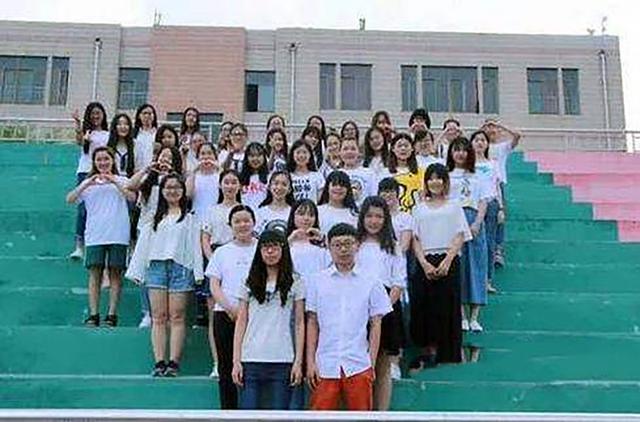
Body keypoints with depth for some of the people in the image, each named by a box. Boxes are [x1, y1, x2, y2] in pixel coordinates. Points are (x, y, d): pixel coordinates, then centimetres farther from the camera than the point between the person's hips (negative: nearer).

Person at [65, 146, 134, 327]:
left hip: (118, 235, -1)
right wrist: (87, 184, -11)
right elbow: (70, 199, 1)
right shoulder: (88, 182, 15)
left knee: (115, 273, -1)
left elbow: (132, 197, -10)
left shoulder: (122, 181, 9)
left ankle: (112, 314, 2)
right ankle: (93, 314, 1)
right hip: (94, 235, 1)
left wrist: (114, 181, -16)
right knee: (95, 273, -2)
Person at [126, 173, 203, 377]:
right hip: (157, 266, 3)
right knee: (158, 317, -1)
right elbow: (143, 244, 15)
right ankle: (159, 362, -1)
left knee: (177, 317, -4)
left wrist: (198, 272, -6)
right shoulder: (154, 218, 17)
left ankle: (173, 362, -4)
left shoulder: (190, 217, 10)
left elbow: (195, 244, 3)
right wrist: (137, 272, 8)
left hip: (180, 267, -2)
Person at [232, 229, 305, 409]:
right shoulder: (250, 282, 9)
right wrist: (236, 361, 1)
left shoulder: (295, 282, 5)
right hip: (250, 360, 1)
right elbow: (241, 322, 8)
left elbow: (299, 324, 3)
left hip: (283, 361, -1)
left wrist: (298, 361, -3)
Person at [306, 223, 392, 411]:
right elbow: (312, 323, 6)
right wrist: (310, 362, 1)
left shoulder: (371, 283, 5)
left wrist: (372, 363, 0)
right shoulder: (317, 281, 6)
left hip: (359, 366, 0)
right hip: (325, 365, 0)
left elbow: (375, 325, 6)